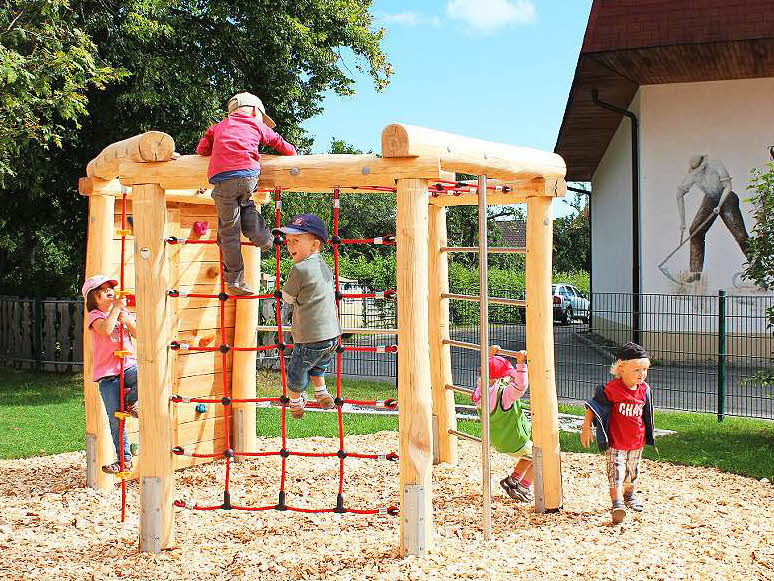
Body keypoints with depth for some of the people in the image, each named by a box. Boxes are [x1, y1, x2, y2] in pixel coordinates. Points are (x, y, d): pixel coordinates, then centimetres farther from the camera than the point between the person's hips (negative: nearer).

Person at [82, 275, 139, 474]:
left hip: (128, 366, 3)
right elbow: (106, 330, -23)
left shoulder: (123, 312, 15)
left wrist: (127, 320, -10)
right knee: (116, 419, -3)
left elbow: (138, 334, 6)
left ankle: (130, 401, 0)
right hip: (107, 374, -3)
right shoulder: (96, 315, -2)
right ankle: (124, 458, 10)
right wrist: (116, 308, -17)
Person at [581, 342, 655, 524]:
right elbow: (593, 406, -11)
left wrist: (646, 437, 22)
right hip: (615, 442, -5)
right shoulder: (612, 389, -19)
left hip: (636, 441, 5)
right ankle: (617, 503, -19)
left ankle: (630, 494, 45)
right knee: (616, 471, -16)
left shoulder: (644, 390, -2)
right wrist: (586, 428, -13)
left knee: (633, 472, 22)